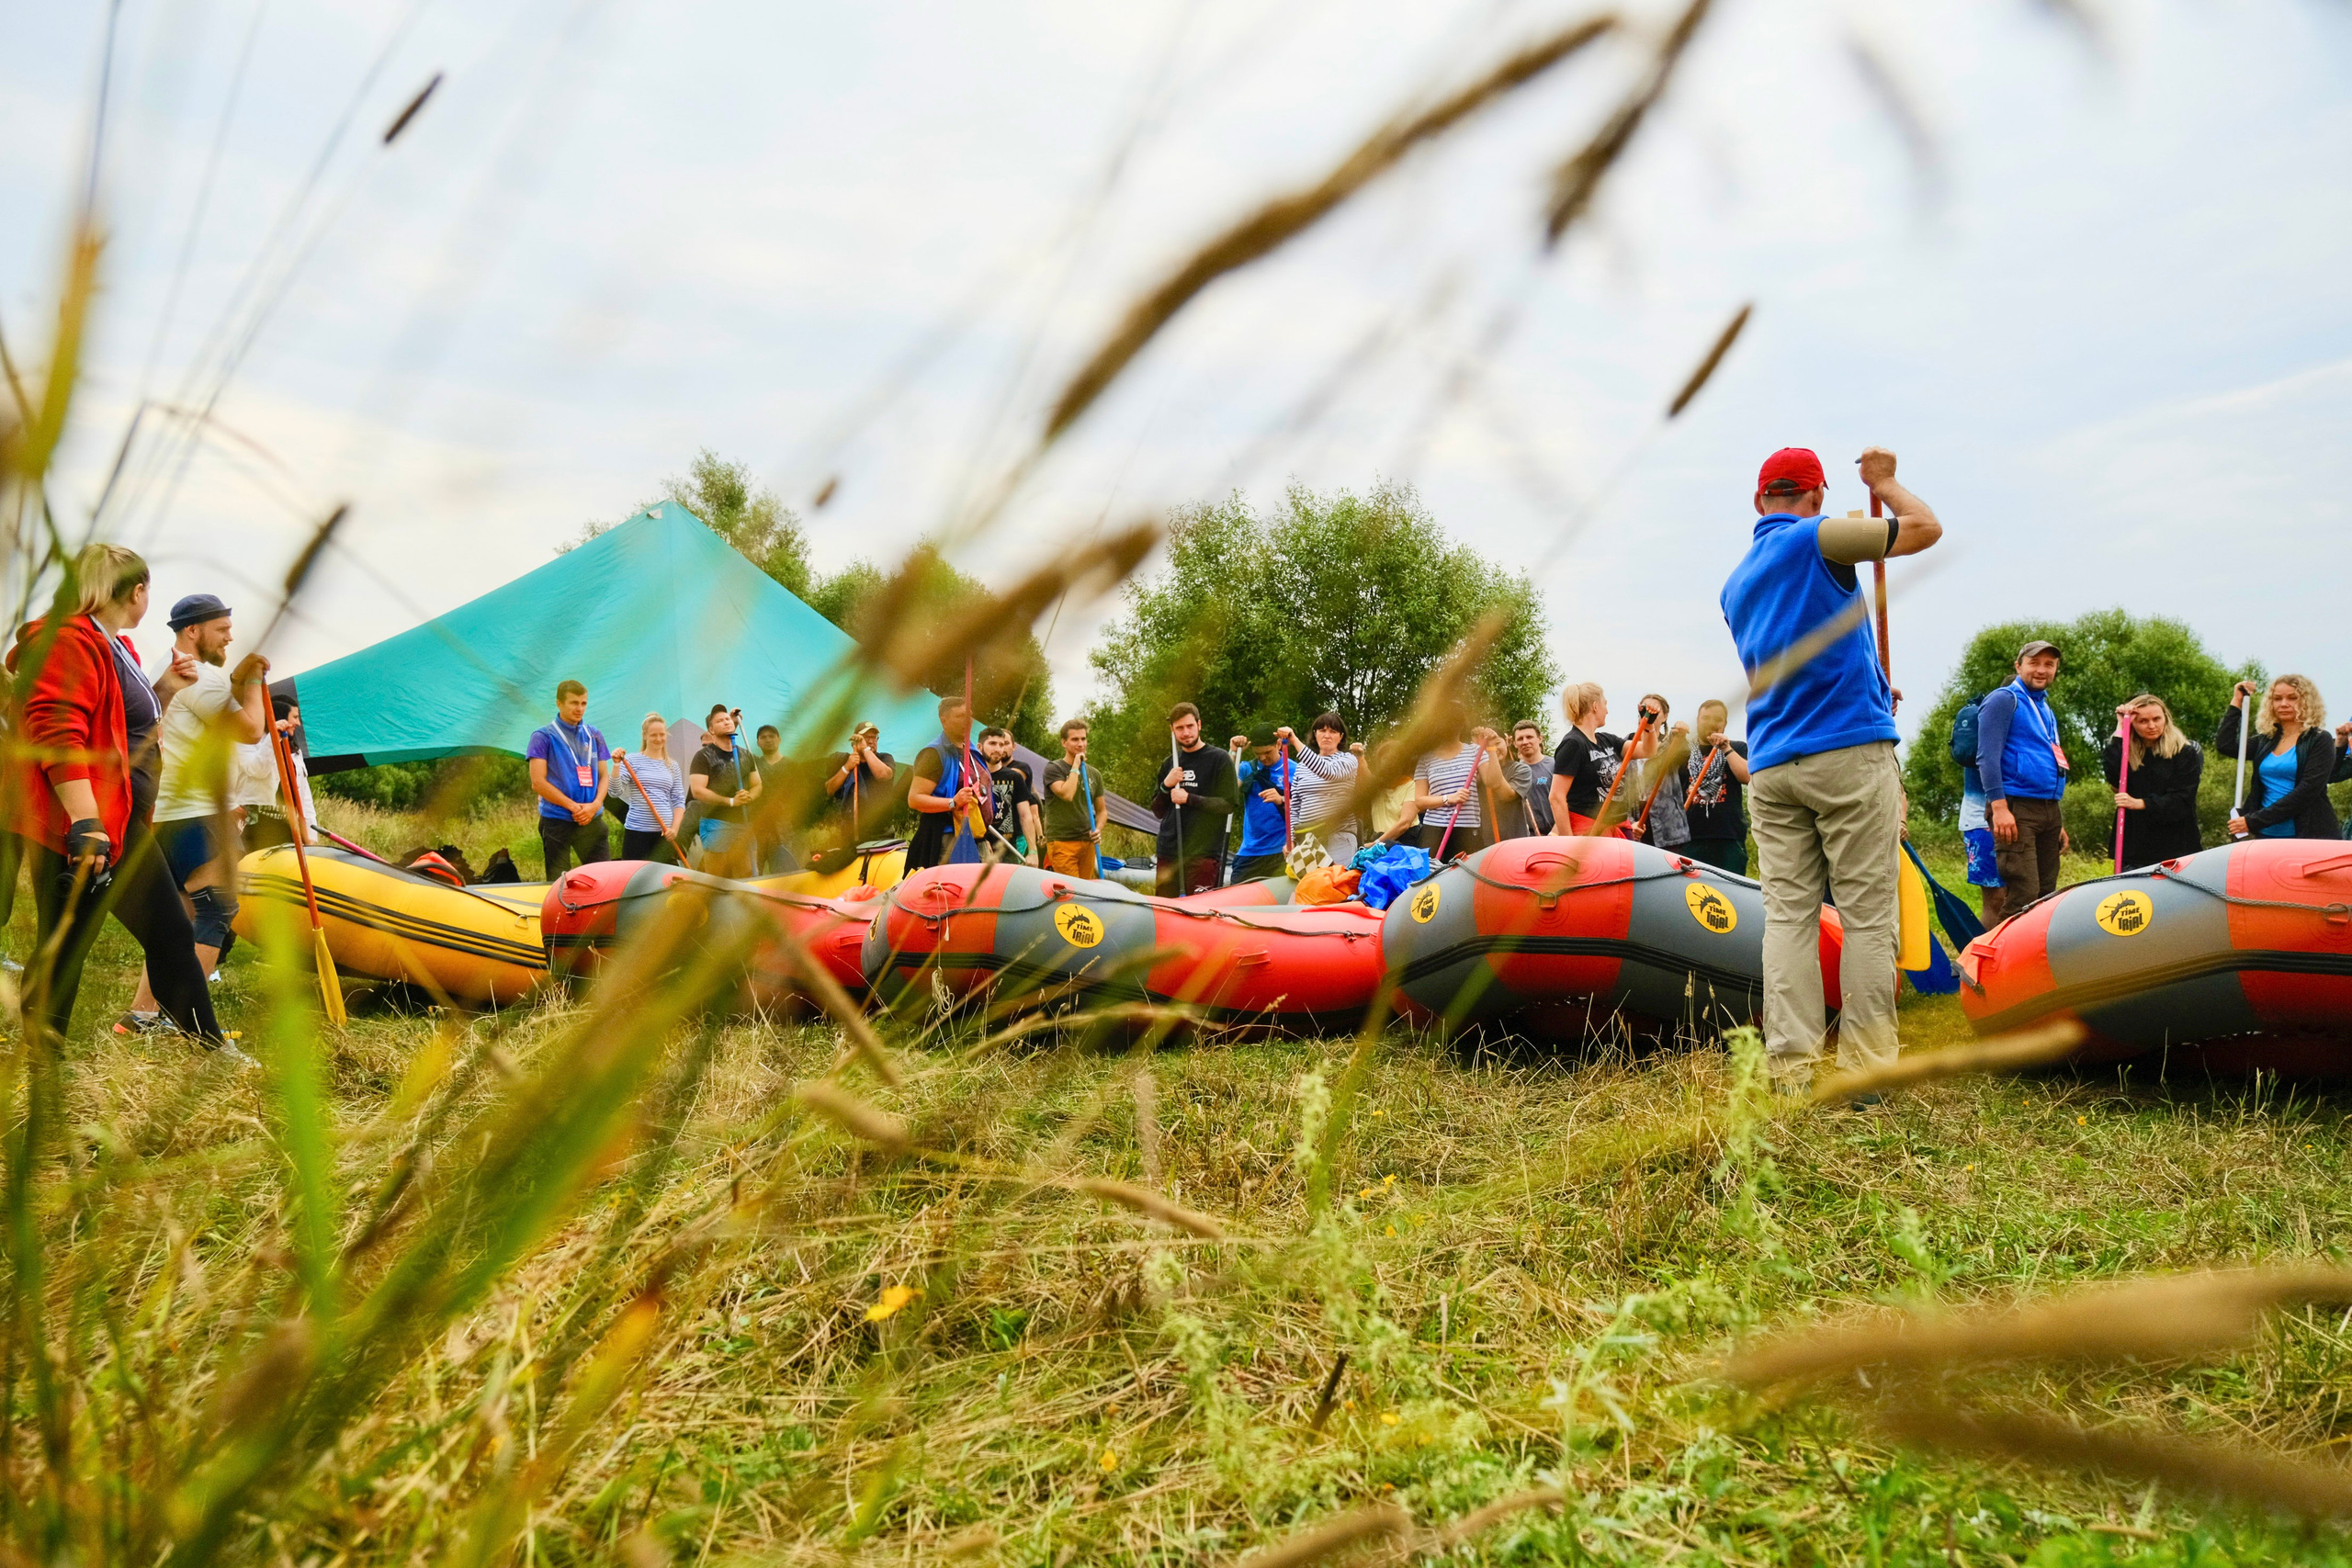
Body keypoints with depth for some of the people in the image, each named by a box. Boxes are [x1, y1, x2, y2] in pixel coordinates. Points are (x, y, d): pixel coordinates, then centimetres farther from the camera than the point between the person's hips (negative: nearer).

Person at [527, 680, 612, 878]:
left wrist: (595, 805, -7)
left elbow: (604, 776, 13)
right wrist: (573, 806, -14)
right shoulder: (543, 737, -1)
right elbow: (538, 782, -8)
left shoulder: (593, 735, 13)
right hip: (556, 822, -4)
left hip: (591, 821, 4)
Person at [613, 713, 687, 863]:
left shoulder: (672, 767, 12)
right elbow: (616, 791, -7)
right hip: (637, 831, -3)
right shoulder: (633, 761, 2)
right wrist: (616, 765, -19)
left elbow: (679, 801, 12)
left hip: (665, 833, 3)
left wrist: (674, 828, -2)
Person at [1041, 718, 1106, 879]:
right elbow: (1067, 794, -20)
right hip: (1061, 842, -5)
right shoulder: (1053, 769, -2)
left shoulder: (1094, 774, 15)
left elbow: (1100, 810, 21)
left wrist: (1098, 829, 0)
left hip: (1088, 843, 5)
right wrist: (1076, 767, -10)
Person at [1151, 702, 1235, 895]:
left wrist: (1189, 799, -14)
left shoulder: (1219, 759, -1)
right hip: (1168, 853, 6)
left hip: (1203, 855, -5)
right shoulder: (1170, 763, 16)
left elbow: (1228, 804, -9)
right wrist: (1166, 786, -1)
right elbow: (1157, 811, 17)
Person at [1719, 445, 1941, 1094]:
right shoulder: (1813, 539, -3)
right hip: (1850, 753, -6)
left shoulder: (1735, 584, 19)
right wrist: (1883, 483, 17)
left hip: (1770, 768, 6)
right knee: (1867, 916, -2)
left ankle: (1791, 1071, -3)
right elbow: (1925, 528, 1)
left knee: (1788, 915, 2)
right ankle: (1865, 1070, -2)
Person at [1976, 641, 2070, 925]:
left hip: (2048, 812, 9)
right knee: (2022, 893, -18)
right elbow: (1987, 757, -12)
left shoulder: (2046, 710, 24)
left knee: (2045, 895, 7)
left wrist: (2058, 824, 24)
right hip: (2016, 807, -9)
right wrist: (1999, 807, -21)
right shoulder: (2005, 700, -1)